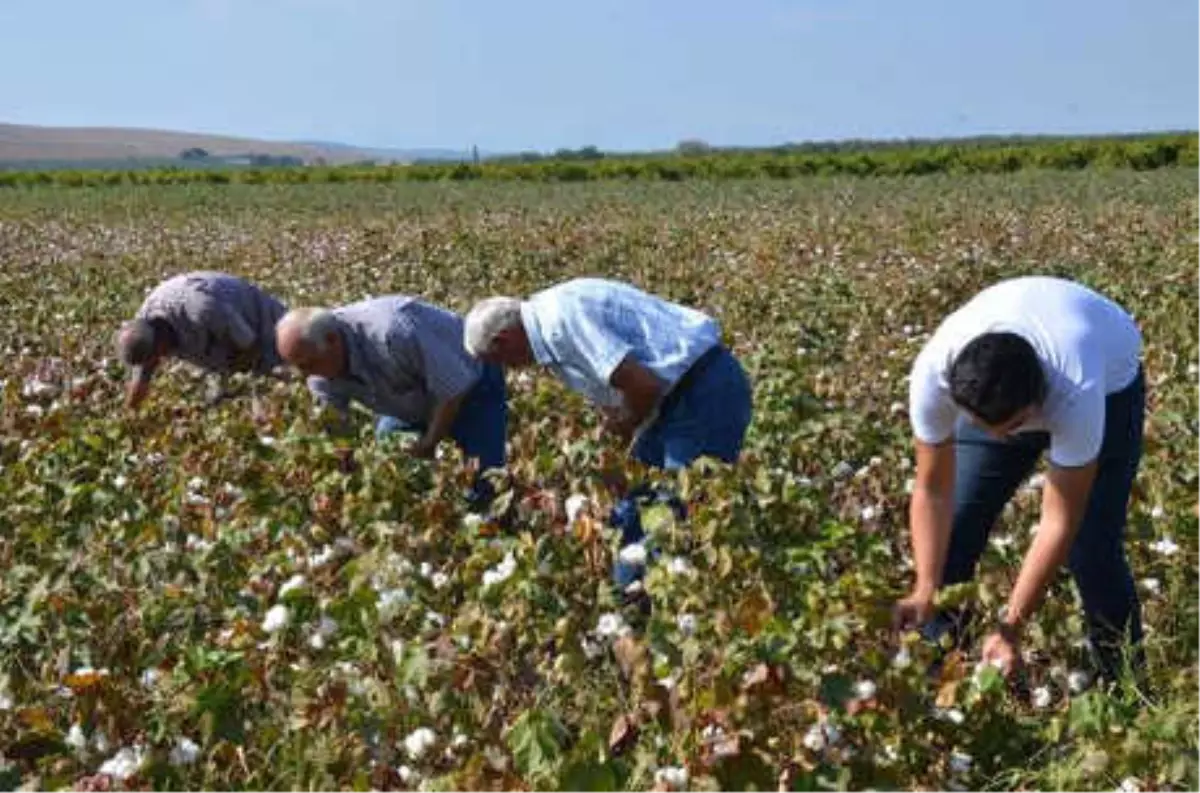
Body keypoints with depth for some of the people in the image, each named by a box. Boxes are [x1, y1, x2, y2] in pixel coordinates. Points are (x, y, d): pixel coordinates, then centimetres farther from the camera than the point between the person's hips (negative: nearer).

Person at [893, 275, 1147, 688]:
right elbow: (933, 490, -24)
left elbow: (1059, 523, -36)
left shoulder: (1078, 392, -45)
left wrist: (1010, 628, -37)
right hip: (993, 390, 3)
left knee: (1092, 549, -14)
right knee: (952, 530, -6)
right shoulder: (933, 373, -38)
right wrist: (925, 589, -34)